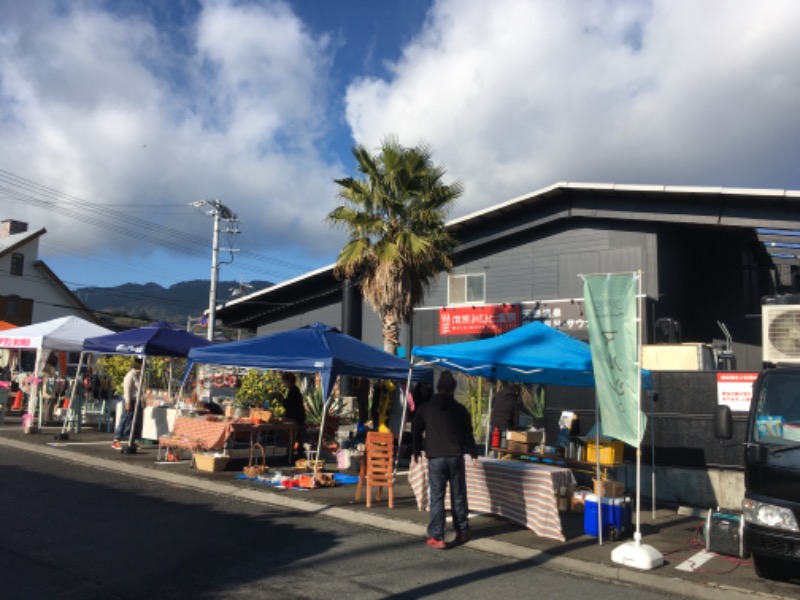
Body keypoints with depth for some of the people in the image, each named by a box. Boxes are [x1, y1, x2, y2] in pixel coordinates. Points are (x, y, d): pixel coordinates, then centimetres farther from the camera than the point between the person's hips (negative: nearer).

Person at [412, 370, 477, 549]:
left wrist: (417, 450, 24)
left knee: (436, 497, 1)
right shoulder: (460, 409, 3)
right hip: (456, 456, 1)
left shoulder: (425, 408, 3)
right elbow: (468, 433, 8)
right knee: (458, 495, 13)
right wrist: (472, 452, 23)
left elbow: (416, 431, 10)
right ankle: (462, 531, 23)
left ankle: (436, 537, -2)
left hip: (435, 457, -1)